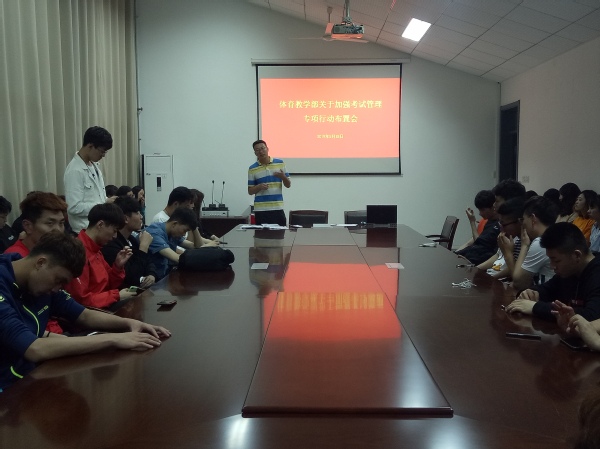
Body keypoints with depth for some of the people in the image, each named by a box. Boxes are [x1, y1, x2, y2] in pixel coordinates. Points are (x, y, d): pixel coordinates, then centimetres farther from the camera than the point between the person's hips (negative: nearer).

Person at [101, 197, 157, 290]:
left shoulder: (132, 239, 13)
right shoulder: (111, 244, -19)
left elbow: (149, 262, 17)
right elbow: (132, 278, -24)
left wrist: (152, 275, -6)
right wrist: (144, 246, -17)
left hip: (143, 289, 9)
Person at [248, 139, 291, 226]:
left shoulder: (280, 163, 6)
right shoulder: (252, 169, 3)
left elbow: (288, 185, 8)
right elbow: (250, 191, 5)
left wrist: (283, 177, -13)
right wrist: (259, 187, -15)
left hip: (278, 208, 1)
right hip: (260, 210, -1)